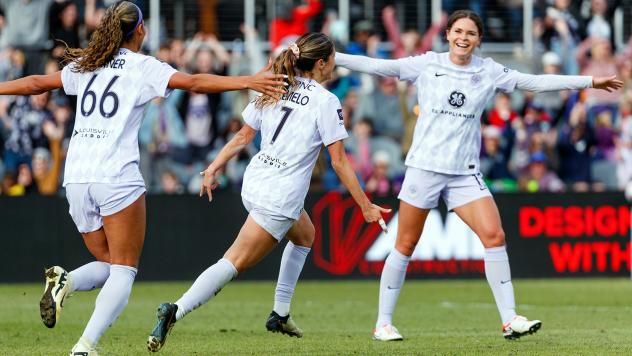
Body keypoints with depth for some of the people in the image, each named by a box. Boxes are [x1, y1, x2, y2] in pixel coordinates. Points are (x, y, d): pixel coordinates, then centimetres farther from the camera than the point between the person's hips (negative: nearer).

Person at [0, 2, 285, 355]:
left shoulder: (85, 65, 15)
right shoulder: (143, 67, 1)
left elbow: (36, 83, 22)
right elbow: (193, 82, -11)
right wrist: (248, 81, -15)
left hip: (76, 178, 5)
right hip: (117, 178, -5)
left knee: (108, 265, 16)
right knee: (123, 271, 0)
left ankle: (66, 281, -15)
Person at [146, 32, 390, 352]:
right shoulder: (326, 101, -9)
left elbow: (243, 137, 12)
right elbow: (339, 162, -8)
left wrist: (213, 168, 19)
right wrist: (366, 207, -2)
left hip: (254, 182, 8)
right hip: (279, 197, -8)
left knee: (304, 234, 30)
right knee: (235, 262, -10)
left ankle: (280, 314, 29)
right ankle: (175, 311, -25)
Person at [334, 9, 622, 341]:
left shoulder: (489, 72, 5)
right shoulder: (427, 64, -1)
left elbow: (536, 82, 8)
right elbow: (377, 66, -1)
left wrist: (591, 81, 8)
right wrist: (331, 57, -6)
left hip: (465, 173, 2)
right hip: (424, 166, -2)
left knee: (495, 237, -12)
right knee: (405, 246, 1)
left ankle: (510, 320, -9)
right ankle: (383, 323, 10)